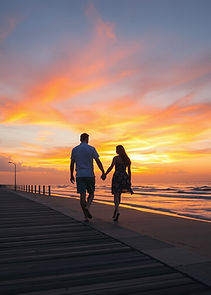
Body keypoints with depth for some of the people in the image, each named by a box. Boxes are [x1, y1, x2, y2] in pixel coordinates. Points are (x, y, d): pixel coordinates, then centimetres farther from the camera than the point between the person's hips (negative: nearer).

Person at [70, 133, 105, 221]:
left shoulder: (74, 149, 6)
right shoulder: (91, 148, -2)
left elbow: (72, 163, 10)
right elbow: (98, 161, -5)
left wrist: (71, 175, 18)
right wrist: (103, 172, -2)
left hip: (79, 175, 2)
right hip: (90, 174, -2)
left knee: (83, 195, 2)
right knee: (91, 194, 12)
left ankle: (86, 216, -1)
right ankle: (87, 207, -15)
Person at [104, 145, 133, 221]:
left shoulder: (116, 158, -5)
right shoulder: (127, 159, 10)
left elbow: (111, 167, -14)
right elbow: (129, 171, 12)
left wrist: (104, 175, -7)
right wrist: (129, 181, 16)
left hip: (117, 176, -5)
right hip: (124, 177, 5)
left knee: (116, 194, -3)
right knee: (119, 194, 17)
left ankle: (117, 211, -23)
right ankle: (115, 211, 23)